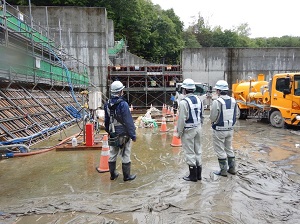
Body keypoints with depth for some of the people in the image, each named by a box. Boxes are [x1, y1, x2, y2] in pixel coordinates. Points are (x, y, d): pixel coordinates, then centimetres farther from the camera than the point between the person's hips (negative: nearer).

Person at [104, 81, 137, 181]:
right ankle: (126, 176, 17)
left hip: (113, 134, 7)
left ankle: (112, 174, 30)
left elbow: (106, 120, 14)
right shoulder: (123, 104, -19)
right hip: (123, 134, -7)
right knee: (125, 156, 6)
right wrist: (133, 135, -12)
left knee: (112, 154, 16)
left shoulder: (107, 104, 3)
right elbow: (128, 121, -19)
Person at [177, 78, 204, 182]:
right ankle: (198, 173, 26)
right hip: (198, 128, 8)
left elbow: (181, 119, -18)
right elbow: (202, 116, 12)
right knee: (198, 150, 15)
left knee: (189, 152, 3)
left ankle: (193, 175, 12)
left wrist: (179, 132, -9)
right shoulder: (198, 100, 5)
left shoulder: (183, 102, -18)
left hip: (188, 130, -8)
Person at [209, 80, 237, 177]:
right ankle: (232, 168, 29)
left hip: (219, 130, -6)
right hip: (230, 129, 7)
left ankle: (223, 170, 15)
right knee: (229, 148, 20)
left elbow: (212, 117, -16)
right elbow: (234, 116, 5)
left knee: (220, 150, 6)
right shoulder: (233, 101, 0)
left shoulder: (217, 102, -21)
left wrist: (213, 121, 5)